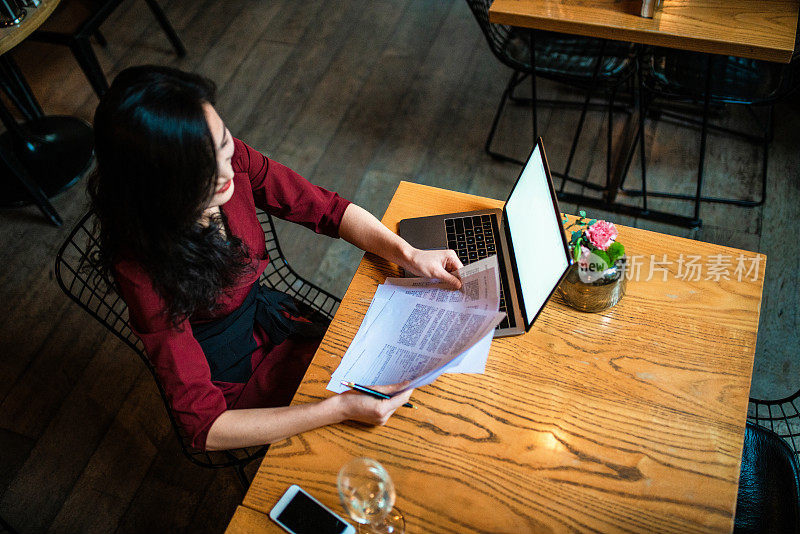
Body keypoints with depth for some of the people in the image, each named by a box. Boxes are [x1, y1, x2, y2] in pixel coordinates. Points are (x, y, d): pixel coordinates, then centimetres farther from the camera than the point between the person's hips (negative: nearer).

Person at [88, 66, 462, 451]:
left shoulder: (230, 158, -21)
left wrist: (407, 254, -22)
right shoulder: (143, 268, -34)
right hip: (226, 377, -5)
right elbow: (204, 427, -32)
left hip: (269, 317, 5)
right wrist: (341, 409, -38)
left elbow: (327, 208, -6)